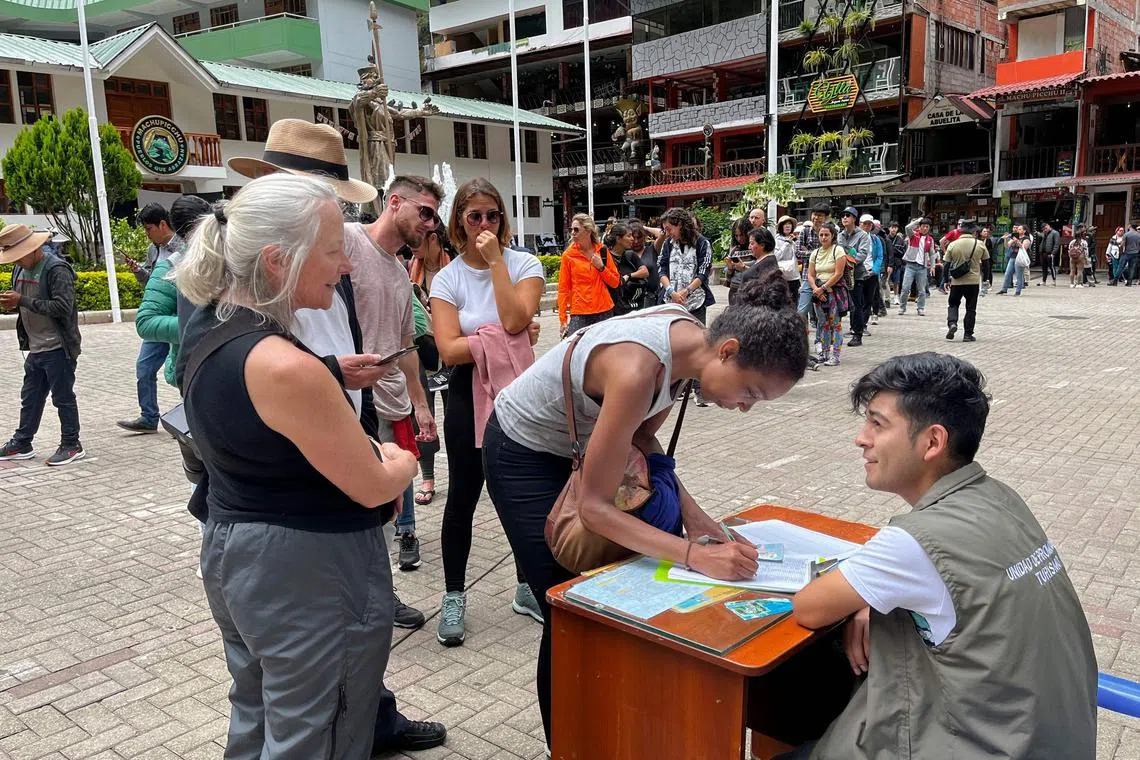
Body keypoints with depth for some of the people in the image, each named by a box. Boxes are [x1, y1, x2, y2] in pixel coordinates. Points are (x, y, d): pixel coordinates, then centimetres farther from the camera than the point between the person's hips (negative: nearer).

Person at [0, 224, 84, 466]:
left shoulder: (57, 269, -16)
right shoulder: (21, 269, 11)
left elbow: (62, 307, -25)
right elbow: (25, 303, 21)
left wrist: (22, 300, -24)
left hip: (58, 348, -8)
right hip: (35, 348, 9)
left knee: (63, 397, 1)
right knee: (30, 398, 16)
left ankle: (71, 445, 12)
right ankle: (22, 443, 27)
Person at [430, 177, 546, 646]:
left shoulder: (524, 264, -2)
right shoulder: (447, 279, -3)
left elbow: (514, 319, -21)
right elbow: (449, 350, -14)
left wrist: (495, 260, -17)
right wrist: (502, 339, -17)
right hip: (469, 394, -1)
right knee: (463, 495, 7)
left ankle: (526, 588, 30)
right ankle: (454, 598, 22)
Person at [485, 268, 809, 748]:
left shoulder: (690, 336, -14)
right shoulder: (638, 370, -38)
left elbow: (642, 436, -1)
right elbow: (595, 508, -33)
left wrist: (688, 510, -13)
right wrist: (694, 555, -39)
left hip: (575, 443, 8)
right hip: (523, 454, -8)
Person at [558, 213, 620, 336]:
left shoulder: (602, 251, 6)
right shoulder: (568, 255, 0)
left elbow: (615, 282, 10)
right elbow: (563, 289, -1)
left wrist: (601, 267, -6)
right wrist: (562, 318, -6)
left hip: (604, 311, 2)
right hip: (579, 313, -2)